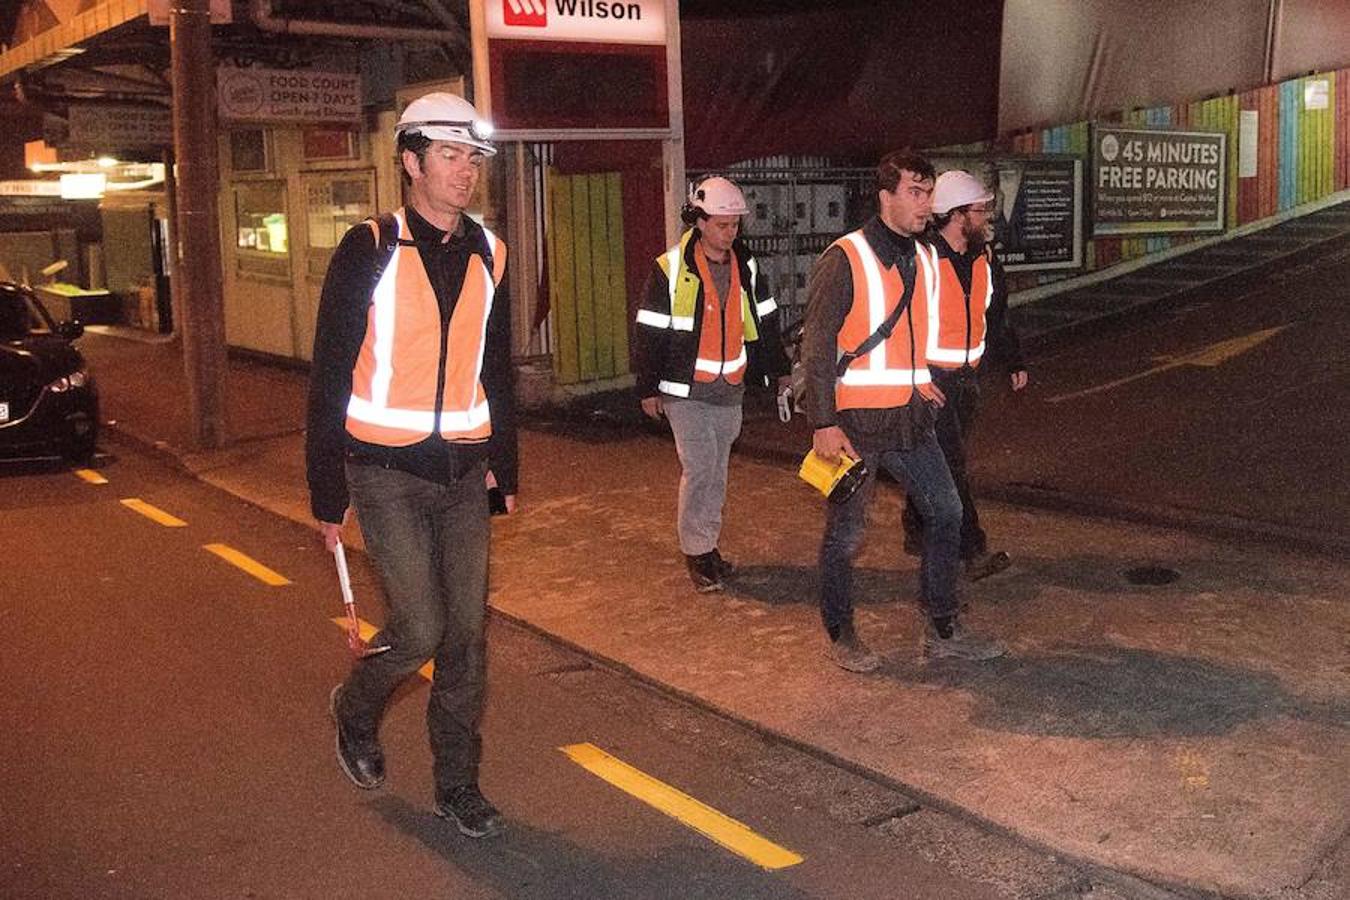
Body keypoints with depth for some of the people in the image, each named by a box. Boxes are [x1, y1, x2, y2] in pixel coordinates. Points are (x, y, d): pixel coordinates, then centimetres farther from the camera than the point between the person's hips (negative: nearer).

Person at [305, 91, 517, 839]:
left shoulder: (487, 255, 7)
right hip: (387, 472, -4)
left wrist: (503, 467, 13)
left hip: (462, 473, 5)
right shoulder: (368, 252, -7)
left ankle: (458, 784, 21)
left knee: (467, 634, 6)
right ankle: (354, 709, 26)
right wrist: (327, 495, -6)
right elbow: (330, 378, -5)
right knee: (419, 631, -7)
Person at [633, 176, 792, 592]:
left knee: (717, 472, 12)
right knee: (699, 470, -9)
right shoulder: (670, 269, -9)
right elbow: (649, 332, -6)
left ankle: (708, 545, 23)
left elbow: (765, 324, 16)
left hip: (730, 391, 5)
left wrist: (780, 370, 18)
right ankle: (696, 551, 3)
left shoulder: (747, 267, 6)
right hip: (686, 392, -5)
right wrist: (648, 388, -5)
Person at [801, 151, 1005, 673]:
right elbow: (817, 347, -14)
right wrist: (824, 424, -18)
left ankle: (942, 631, 21)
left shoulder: (924, 260, 10)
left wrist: (919, 382, 13)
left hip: (909, 417, 7)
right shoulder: (844, 260, -12)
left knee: (946, 514, 9)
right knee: (845, 534, 5)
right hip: (854, 422, -7)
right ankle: (840, 634, 23)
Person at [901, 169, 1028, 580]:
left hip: (966, 377, 8)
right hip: (929, 377, -8)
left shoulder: (984, 260, 9)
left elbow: (997, 318, 22)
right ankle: (974, 552, -11)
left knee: (940, 462, 13)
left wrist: (1013, 362, 19)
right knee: (950, 465, -10)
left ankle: (917, 533, 27)